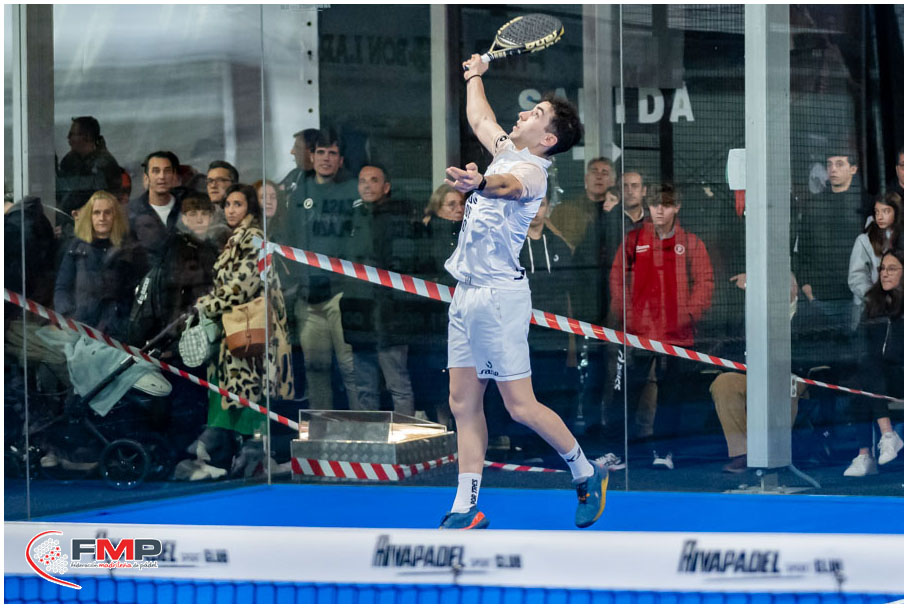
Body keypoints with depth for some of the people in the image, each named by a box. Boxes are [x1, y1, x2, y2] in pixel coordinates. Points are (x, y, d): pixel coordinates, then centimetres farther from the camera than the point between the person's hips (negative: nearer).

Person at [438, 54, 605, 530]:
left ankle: (587, 474, 15)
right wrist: (475, 76, 48)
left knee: (520, 406, -4)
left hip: (499, 295, -9)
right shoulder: (506, 150, 13)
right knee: (463, 404, 6)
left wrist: (480, 183, -60)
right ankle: (466, 509, 9)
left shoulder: (531, 170, -14)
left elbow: (507, 185, -39)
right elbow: (479, 118, 36)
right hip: (467, 294, 9)